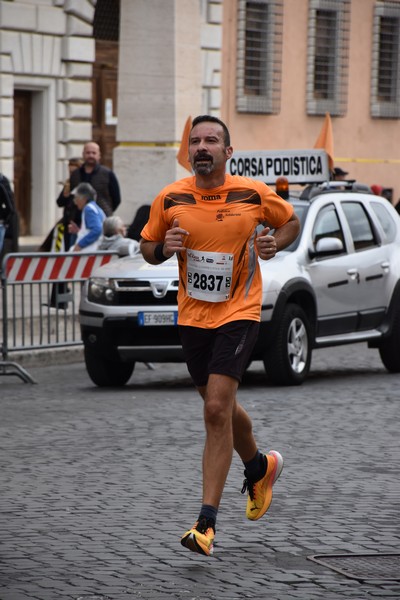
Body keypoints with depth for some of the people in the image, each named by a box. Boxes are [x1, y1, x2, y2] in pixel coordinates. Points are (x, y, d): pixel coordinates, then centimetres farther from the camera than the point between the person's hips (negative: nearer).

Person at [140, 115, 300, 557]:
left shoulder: (254, 194, -7)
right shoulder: (169, 199, -2)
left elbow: (291, 222, 11)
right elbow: (147, 247, 11)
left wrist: (275, 242, -10)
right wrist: (163, 248, -12)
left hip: (238, 314, -4)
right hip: (192, 317, 4)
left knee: (217, 409, -16)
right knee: (220, 408, 18)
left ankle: (206, 523, -15)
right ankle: (260, 467, 50)